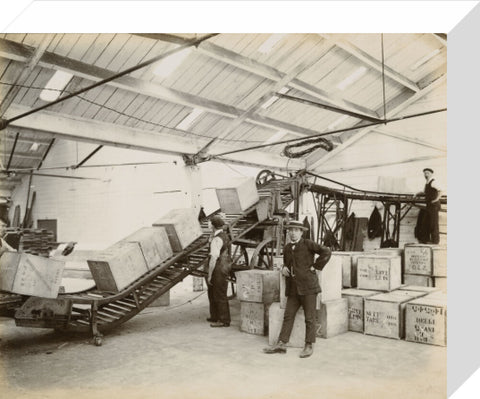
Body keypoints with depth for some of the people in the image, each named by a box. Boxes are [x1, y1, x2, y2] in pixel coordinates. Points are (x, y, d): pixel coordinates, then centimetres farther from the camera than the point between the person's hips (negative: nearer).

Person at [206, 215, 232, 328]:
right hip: (225, 267, 10)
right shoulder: (225, 236, 11)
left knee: (220, 295, 0)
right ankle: (215, 317, 33)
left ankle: (224, 320, 9)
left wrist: (209, 275, -18)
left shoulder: (216, 239, -19)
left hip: (218, 270, -10)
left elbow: (213, 258, -23)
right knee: (212, 293, 21)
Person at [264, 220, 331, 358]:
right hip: (293, 288, 6)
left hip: (307, 286, -6)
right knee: (288, 316, 5)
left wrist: (316, 266, -11)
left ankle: (309, 346, 11)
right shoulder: (287, 248, 14)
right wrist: (284, 268, 7)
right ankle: (281, 344, 8)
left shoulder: (308, 244, -4)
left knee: (310, 318, 1)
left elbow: (326, 252, -12)